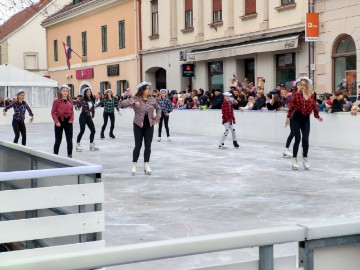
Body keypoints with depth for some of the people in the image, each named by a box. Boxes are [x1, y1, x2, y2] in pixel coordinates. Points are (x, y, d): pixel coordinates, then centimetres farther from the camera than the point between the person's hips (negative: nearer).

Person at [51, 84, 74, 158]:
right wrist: (56, 121, -14)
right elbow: (53, 112, -5)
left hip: (68, 121, 3)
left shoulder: (70, 101, 4)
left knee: (69, 140, 5)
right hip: (59, 121, -3)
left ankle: (70, 155, 14)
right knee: (58, 140, 4)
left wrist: (71, 119, -4)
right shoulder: (57, 101, -7)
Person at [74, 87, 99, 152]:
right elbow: (76, 102, -19)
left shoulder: (92, 99, 6)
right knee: (82, 130, -7)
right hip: (83, 116, -6)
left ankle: (92, 144, 18)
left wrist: (92, 115, 12)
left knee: (93, 130, 5)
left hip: (89, 117, 6)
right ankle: (78, 145, 7)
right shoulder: (82, 99, -10)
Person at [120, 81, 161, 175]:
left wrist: (157, 118, 3)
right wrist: (133, 102, -30)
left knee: (148, 146, 5)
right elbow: (122, 103, -17)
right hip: (138, 125, -3)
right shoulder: (135, 99, -8)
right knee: (138, 145, -1)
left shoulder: (152, 99, 2)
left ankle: (146, 165, 15)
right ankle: (134, 165, 12)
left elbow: (158, 109, 17)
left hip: (149, 125, 3)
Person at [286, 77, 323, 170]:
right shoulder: (296, 94, -4)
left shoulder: (312, 95, 2)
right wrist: (288, 117, 0)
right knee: (297, 139, -5)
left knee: (305, 139, -1)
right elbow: (292, 106, -1)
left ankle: (305, 160, 15)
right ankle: (294, 160, 8)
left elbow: (314, 106, 11)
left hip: (306, 119, 2)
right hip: (296, 118, -2)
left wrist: (317, 116, 7)